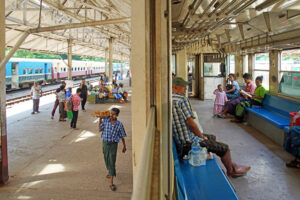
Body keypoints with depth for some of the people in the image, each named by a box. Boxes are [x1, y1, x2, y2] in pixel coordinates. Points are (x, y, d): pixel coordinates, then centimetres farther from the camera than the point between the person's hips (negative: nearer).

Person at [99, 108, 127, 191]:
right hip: (105, 143, 4)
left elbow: (122, 136, -1)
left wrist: (124, 146, 6)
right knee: (106, 159, 20)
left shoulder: (119, 124, -10)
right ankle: (110, 172, 50)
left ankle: (111, 183, -6)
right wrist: (100, 119, -5)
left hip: (113, 144, -3)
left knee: (112, 162, -8)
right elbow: (100, 129, 1)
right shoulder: (106, 121, -5)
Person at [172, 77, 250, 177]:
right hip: (188, 142, -10)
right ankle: (231, 171, 30)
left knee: (213, 138, 27)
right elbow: (190, 122, -24)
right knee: (225, 148, 4)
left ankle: (233, 165, 35)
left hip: (179, 140, 10)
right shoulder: (182, 99, -20)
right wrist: (201, 136, -7)